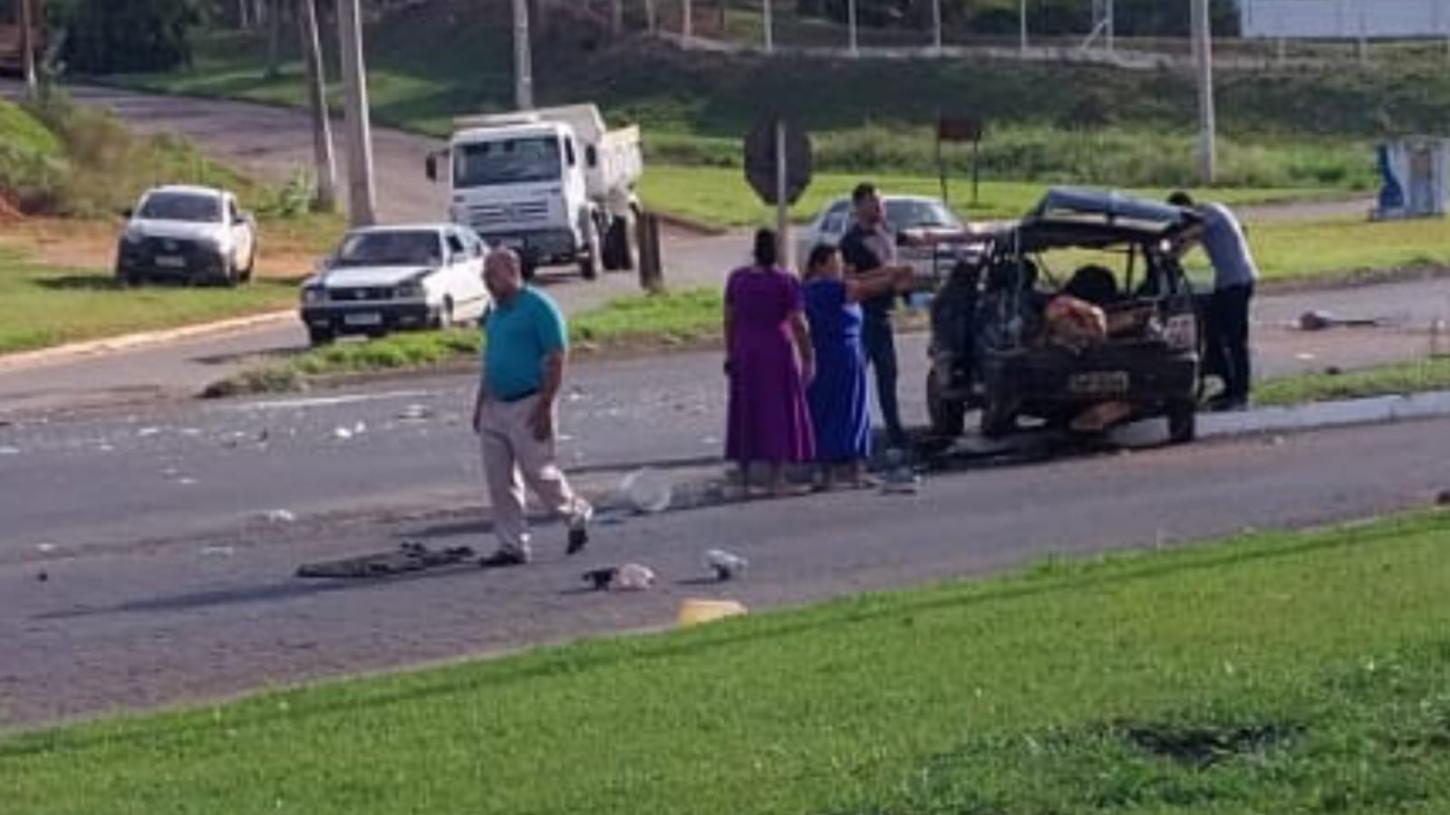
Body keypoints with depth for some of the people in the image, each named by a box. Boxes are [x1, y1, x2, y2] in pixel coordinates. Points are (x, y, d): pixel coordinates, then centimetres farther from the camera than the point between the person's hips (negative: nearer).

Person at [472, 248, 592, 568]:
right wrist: (480, 404, 18)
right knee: (500, 481, 4)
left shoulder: (539, 307, -11)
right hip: (495, 407, 8)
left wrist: (545, 407, -19)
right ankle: (512, 546, 9)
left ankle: (578, 516, 23)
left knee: (539, 473, -1)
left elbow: (557, 360, -14)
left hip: (528, 406, -8)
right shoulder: (496, 313, 14)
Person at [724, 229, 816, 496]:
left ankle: (744, 476, 16)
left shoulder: (737, 278, 0)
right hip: (778, 352, -4)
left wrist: (730, 353, 14)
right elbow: (798, 324, -13)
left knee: (746, 414, 12)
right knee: (778, 414, 3)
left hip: (745, 352, 4)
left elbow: (729, 319, 5)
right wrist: (808, 358, -6)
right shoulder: (786, 282, -11)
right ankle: (776, 479, 0)